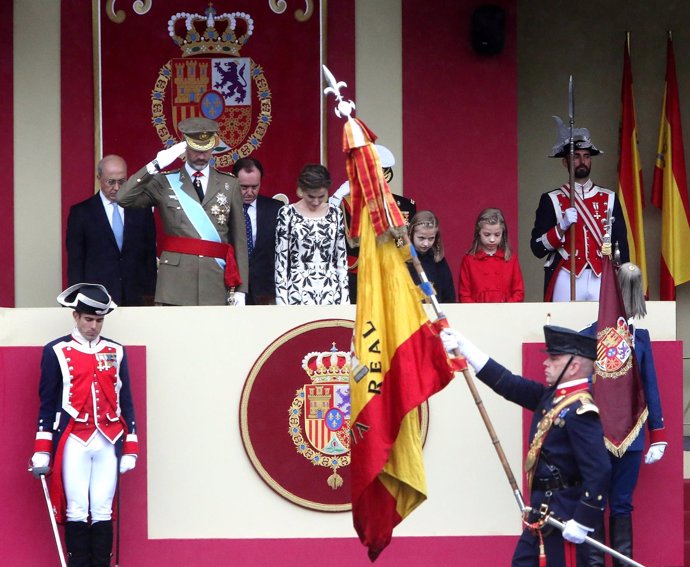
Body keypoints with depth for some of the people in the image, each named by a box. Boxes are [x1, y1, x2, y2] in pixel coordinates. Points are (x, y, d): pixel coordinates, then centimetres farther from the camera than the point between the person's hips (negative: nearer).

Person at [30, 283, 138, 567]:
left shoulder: (116, 352, 13)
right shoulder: (56, 352, 4)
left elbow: (126, 402, 14)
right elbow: (47, 403, 4)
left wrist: (130, 448, 8)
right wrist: (42, 451, -1)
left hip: (108, 443, 2)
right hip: (73, 442, -2)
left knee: (103, 511, 0)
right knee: (77, 510, -4)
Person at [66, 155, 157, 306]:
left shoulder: (142, 210, 10)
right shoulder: (81, 212, 4)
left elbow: (150, 256, 11)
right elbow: (75, 261, 3)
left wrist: (149, 294, 5)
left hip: (135, 298, 2)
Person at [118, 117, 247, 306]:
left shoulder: (229, 185, 11)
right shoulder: (164, 182, 8)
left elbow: (239, 239, 10)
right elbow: (123, 198, -6)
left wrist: (240, 288, 5)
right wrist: (155, 166, -10)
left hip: (216, 284, 1)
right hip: (175, 287, -1)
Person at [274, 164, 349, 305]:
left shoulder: (335, 214, 8)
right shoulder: (287, 214, 1)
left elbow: (341, 259, 11)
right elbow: (280, 260, 1)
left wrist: (344, 299, 6)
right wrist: (282, 301, -4)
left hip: (331, 294, 2)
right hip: (298, 293, -2)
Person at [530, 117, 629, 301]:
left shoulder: (609, 199, 11)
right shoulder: (551, 200, 4)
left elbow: (621, 245, 10)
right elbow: (537, 248, 0)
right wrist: (561, 227, -15)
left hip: (602, 281, 2)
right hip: (566, 283, -2)